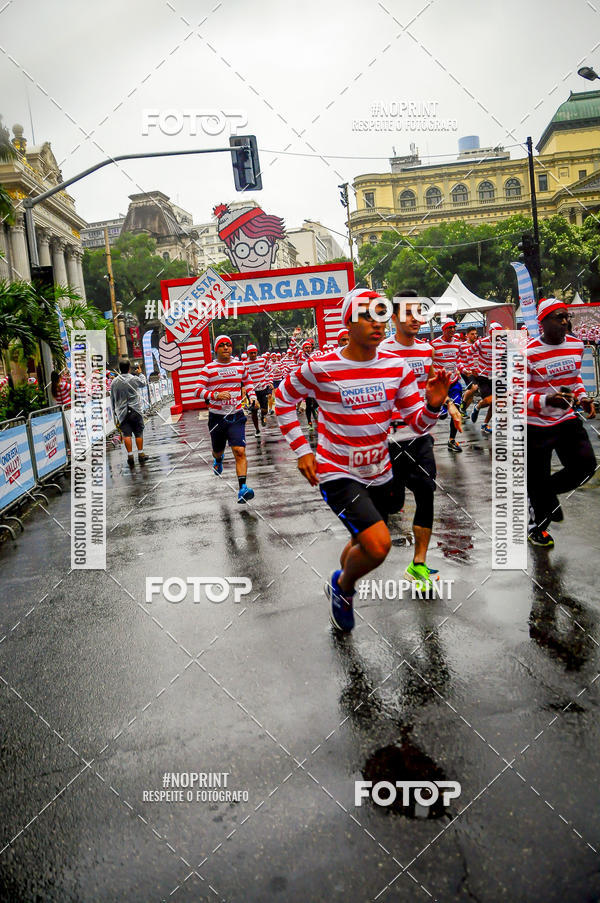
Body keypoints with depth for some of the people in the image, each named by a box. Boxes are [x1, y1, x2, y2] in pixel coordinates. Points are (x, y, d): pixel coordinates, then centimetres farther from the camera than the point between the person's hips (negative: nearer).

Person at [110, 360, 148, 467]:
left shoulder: (114, 382, 3)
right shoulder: (134, 379, -3)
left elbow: (112, 399, 9)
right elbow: (143, 383, 20)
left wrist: (114, 412, 19)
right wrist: (141, 373, 37)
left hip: (122, 412, 1)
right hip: (135, 411, -1)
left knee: (126, 434, 0)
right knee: (138, 433, 7)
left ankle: (130, 455, -3)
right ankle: (140, 454, 11)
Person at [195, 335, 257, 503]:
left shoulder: (240, 365, 7)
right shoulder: (208, 369, -3)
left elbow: (247, 382, 26)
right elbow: (198, 391, -10)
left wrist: (252, 396, 9)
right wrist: (216, 395, -26)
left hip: (236, 416, 0)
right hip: (216, 417, 0)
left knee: (240, 452, -16)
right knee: (218, 451, 19)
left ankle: (242, 489, -22)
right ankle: (218, 460, 58)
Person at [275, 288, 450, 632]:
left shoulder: (396, 366, -3)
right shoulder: (321, 368, -15)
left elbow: (419, 424, 0)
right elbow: (283, 400, 1)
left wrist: (433, 405, -23)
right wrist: (302, 450, -6)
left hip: (380, 473, 6)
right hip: (337, 473, -5)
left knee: (365, 546, 20)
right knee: (378, 545, -20)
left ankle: (341, 587, 52)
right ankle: (343, 586, 12)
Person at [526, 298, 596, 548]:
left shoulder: (576, 345, 2)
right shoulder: (529, 353, -18)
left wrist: (582, 398, 1)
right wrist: (547, 401, -34)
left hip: (567, 419, 6)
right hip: (536, 425, -5)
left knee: (585, 465, -3)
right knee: (537, 479, 4)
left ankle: (547, 492, 26)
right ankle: (537, 526, 29)